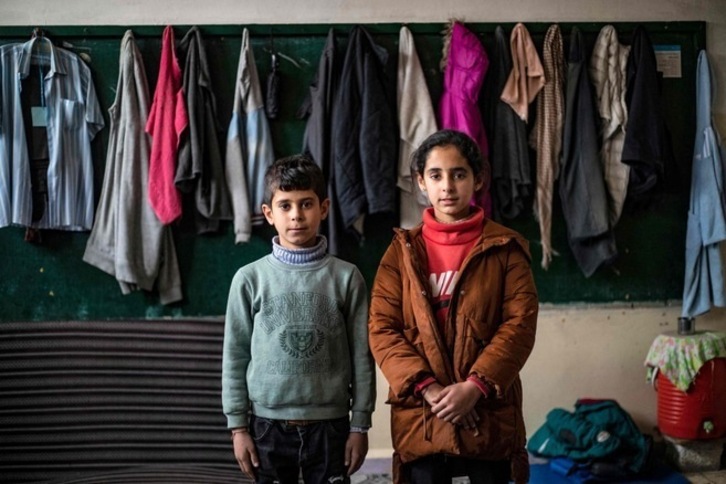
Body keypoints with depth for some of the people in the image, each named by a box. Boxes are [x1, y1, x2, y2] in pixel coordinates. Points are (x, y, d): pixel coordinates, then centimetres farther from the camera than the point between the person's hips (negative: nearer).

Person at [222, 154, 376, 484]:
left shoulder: (346, 277, -3)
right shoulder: (249, 279, -2)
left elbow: (361, 357, 0)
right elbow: (235, 357, 2)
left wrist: (360, 425, 0)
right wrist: (238, 425, 0)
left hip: (330, 423, 0)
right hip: (269, 423, 0)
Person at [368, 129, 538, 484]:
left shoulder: (505, 248, 1)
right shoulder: (402, 251, 4)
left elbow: (520, 323, -6)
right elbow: (381, 329, -2)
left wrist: (476, 386, -17)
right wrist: (428, 388, -14)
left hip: (489, 414, -1)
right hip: (421, 416, 1)